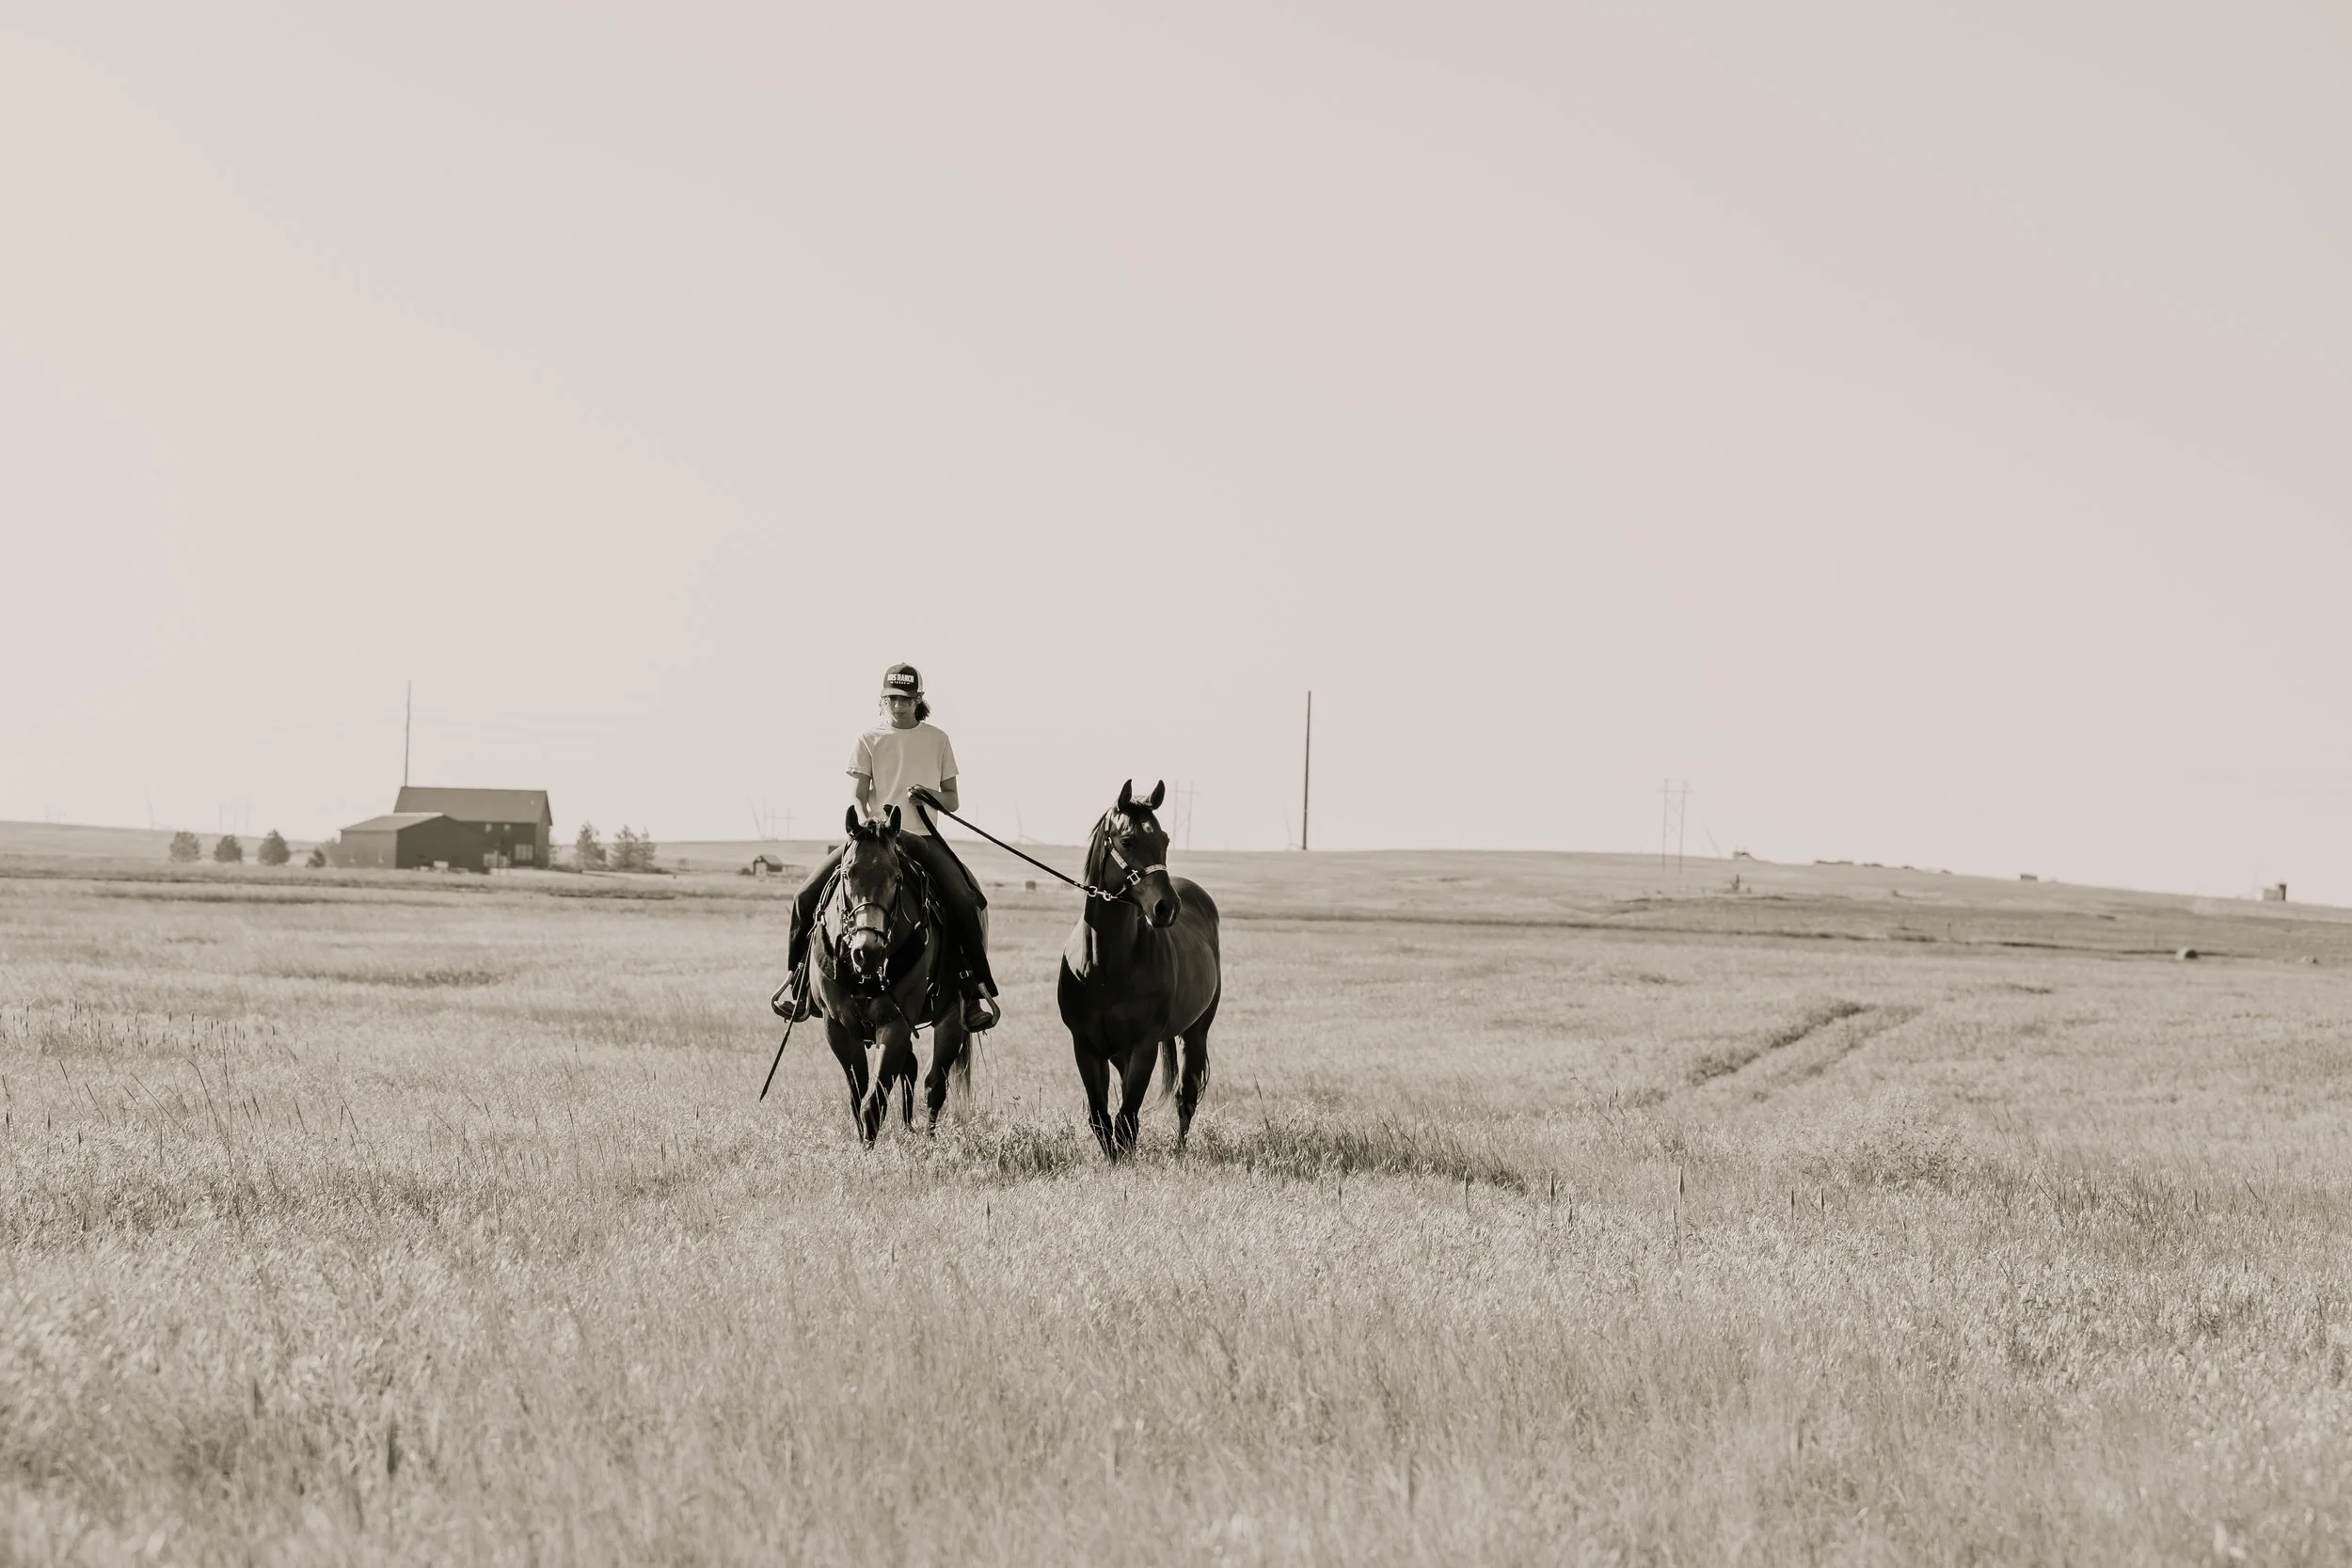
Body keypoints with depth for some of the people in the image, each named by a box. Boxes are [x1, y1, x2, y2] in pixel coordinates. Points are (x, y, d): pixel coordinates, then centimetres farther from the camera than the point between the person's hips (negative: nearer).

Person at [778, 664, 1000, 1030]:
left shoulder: (936, 739, 11)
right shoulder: (869, 740, 9)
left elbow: (952, 802, 13)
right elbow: (857, 797, 1)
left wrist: (931, 794, -9)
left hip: (922, 838, -1)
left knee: (964, 901, -28)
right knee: (808, 894, -15)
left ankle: (979, 986, -18)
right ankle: (798, 973, 5)